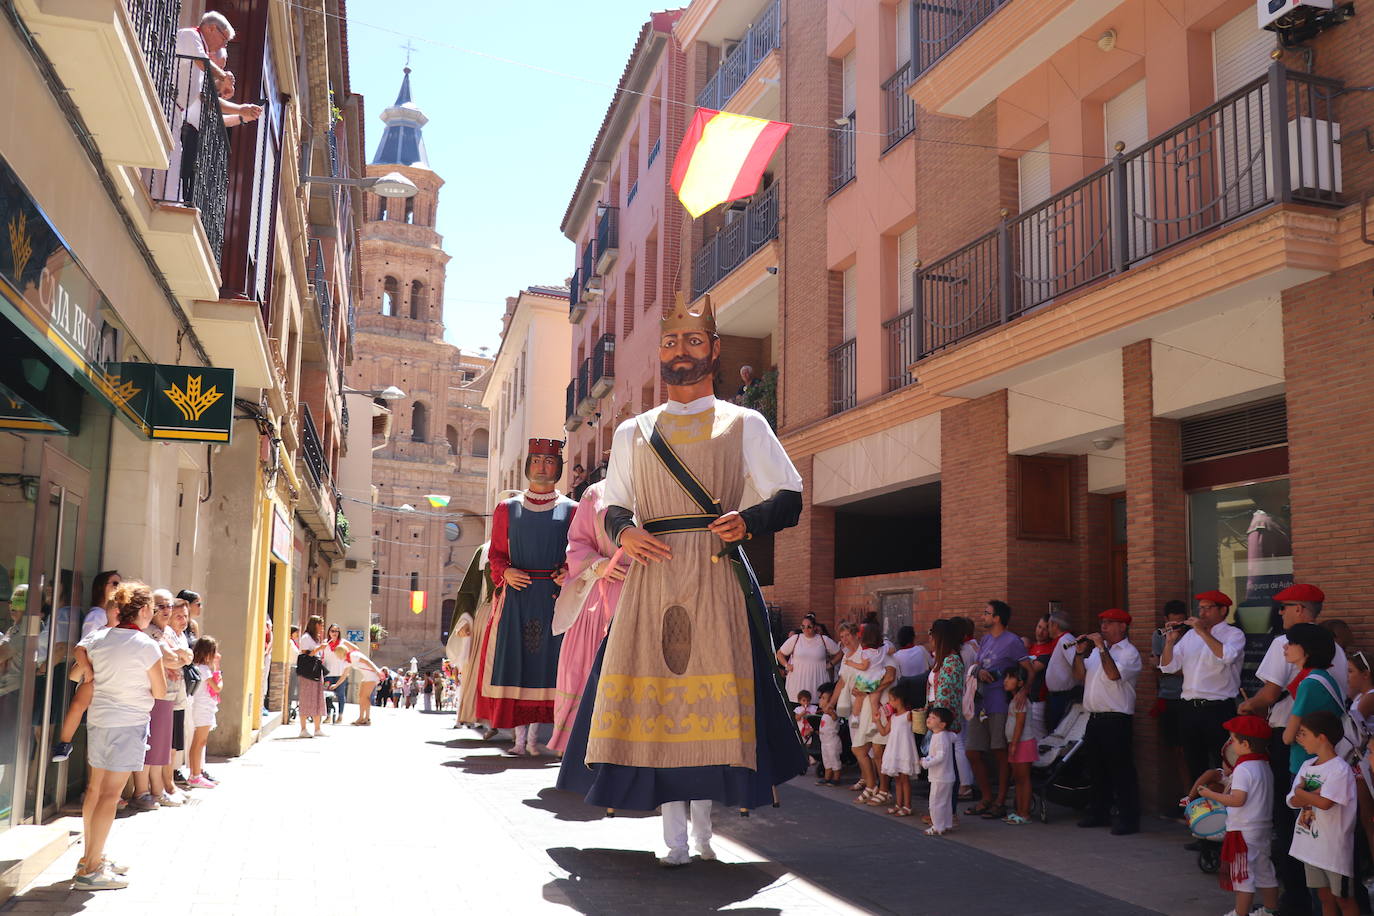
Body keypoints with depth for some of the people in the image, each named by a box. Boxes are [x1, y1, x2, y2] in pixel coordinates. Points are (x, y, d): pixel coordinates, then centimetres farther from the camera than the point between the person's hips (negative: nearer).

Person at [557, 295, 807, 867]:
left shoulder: (744, 424, 11)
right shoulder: (633, 432, 18)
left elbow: (789, 497, 7)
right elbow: (614, 504, 19)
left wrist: (749, 521, -13)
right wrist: (623, 532, -3)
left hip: (718, 575, -2)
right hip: (653, 577, 2)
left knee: (713, 686, -6)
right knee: (656, 689, -4)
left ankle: (703, 815, 8)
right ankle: (674, 831, 1)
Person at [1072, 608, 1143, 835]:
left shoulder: (1129, 652, -5)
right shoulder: (1096, 651, 18)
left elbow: (1113, 674, -22)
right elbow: (1079, 676, 13)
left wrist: (1101, 647, -16)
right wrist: (1080, 653, 0)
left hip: (1117, 720, -8)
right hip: (1095, 720, 8)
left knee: (1121, 771, -4)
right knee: (1097, 770, 15)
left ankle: (1128, 818, 1)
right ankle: (1099, 814, 25)